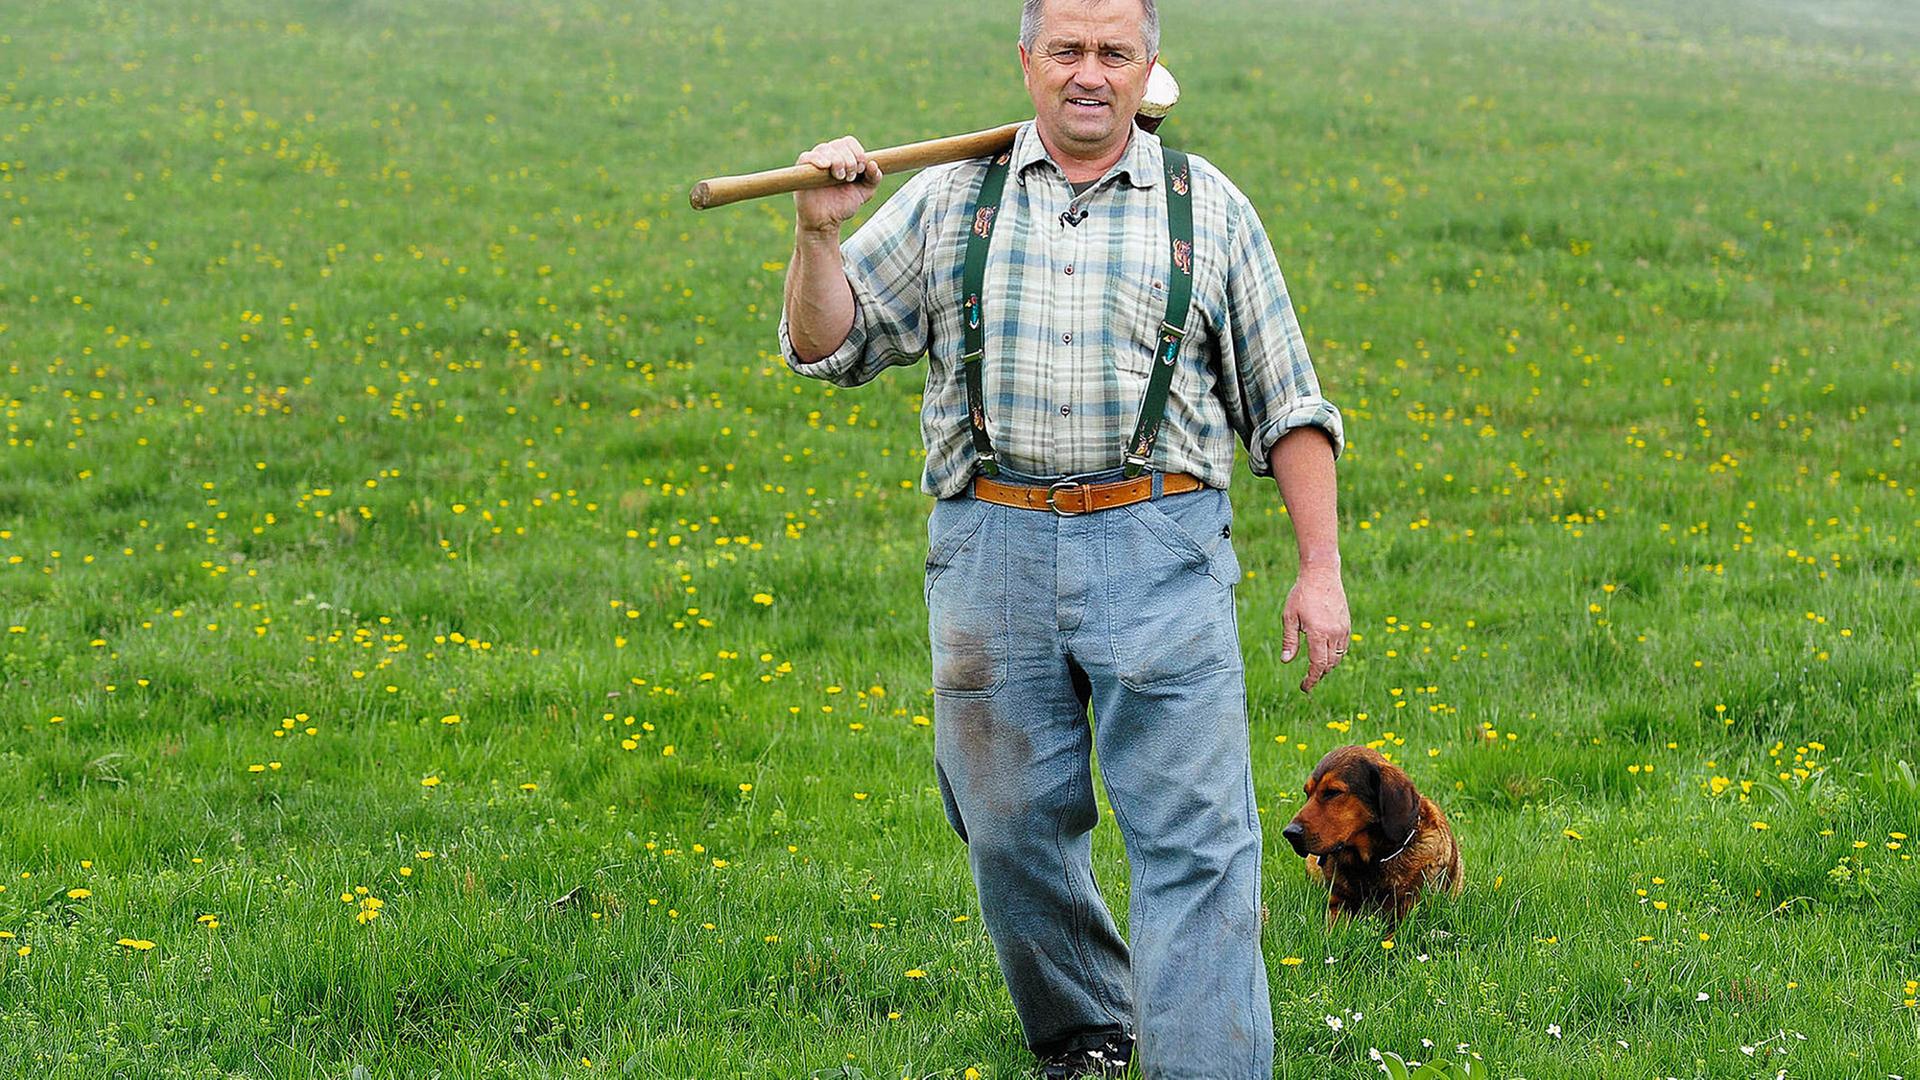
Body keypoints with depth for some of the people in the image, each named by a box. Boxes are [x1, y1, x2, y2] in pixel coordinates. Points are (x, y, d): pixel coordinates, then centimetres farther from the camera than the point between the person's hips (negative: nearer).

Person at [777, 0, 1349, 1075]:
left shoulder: (1208, 208, 9)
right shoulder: (949, 199, 10)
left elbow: (1286, 406, 11)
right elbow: (828, 346, 11)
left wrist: (1321, 570, 4)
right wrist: (819, 231, -7)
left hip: (1158, 552, -2)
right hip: (995, 546, 2)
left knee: (1194, 834, -9)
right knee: (1015, 828, 8)